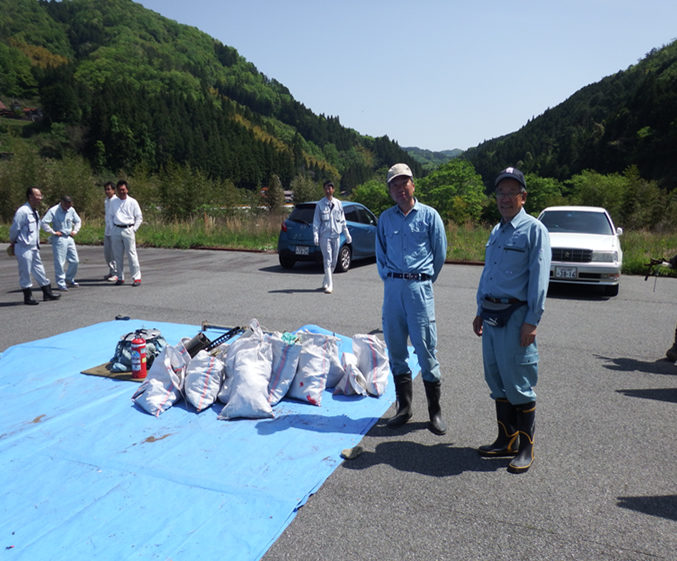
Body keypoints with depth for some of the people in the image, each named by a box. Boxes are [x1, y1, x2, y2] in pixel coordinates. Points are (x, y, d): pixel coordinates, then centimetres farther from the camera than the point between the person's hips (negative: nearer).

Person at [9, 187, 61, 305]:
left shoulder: (35, 212, 10)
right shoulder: (23, 211, -18)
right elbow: (14, 229, -12)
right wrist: (13, 242, 1)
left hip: (34, 247, 8)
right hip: (24, 248, -8)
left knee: (39, 270, 13)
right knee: (25, 273, 2)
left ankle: (47, 293, 21)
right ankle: (28, 297, 11)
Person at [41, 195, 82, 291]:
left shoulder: (71, 210, 7)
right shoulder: (53, 211, -9)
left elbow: (78, 221, 21)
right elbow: (44, 222, -16)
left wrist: (75, 231, 8)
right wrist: (53, 232, -14)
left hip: (69, 238, 6)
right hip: (59, 239, -6)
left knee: (75, 261, 8)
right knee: (59, 262, -4)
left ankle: (69, 279, 25)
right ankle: (61, 283, 4)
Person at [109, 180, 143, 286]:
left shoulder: (132, 202, 1)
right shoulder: (112, 202, 10)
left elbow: (139, 217, 3)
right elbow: (110, 216, 17)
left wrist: (134, 229, -4)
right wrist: (112, 228, 5)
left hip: (128, 230, -4)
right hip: (116, 230, 4)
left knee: (131, 254, -7)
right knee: (118, 255, 7)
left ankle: (136, 278, -3)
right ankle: (120, 277, 16)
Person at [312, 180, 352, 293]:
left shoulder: (338, 203, 9)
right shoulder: (320, 204, 1)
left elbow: (342, 220, 15)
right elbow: (316, 221, 0)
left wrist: (347, 234, 14)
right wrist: (315, 235, -11)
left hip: (336, 235, 4)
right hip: (325, 235, -3)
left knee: (334, 261, 7)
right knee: (327, 261, -8)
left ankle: (325, 282, 24)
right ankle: (329, 285, -8)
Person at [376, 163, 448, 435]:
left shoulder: (429, 215, 4)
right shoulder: (385, 218, 12)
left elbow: (440, 253, 8)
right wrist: (389, 279, 12)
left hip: (419, 287, -3)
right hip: (392, 288, 4)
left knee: (426, 349, -3)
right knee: (395, 350, 7)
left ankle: (435, 411, 10)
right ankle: (404, 407, 21)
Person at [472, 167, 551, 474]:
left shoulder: (534, 229, -6)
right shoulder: (496, 231, 16)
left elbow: (539, 278, -11)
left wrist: (532, 321, -16)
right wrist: (480, 311, 19)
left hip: (515, 316, -7)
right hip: (491, 315, 7)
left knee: (518, 384, 0)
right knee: (496, 381, 13)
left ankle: (526, 447, 16)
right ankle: (506, 440, 27)